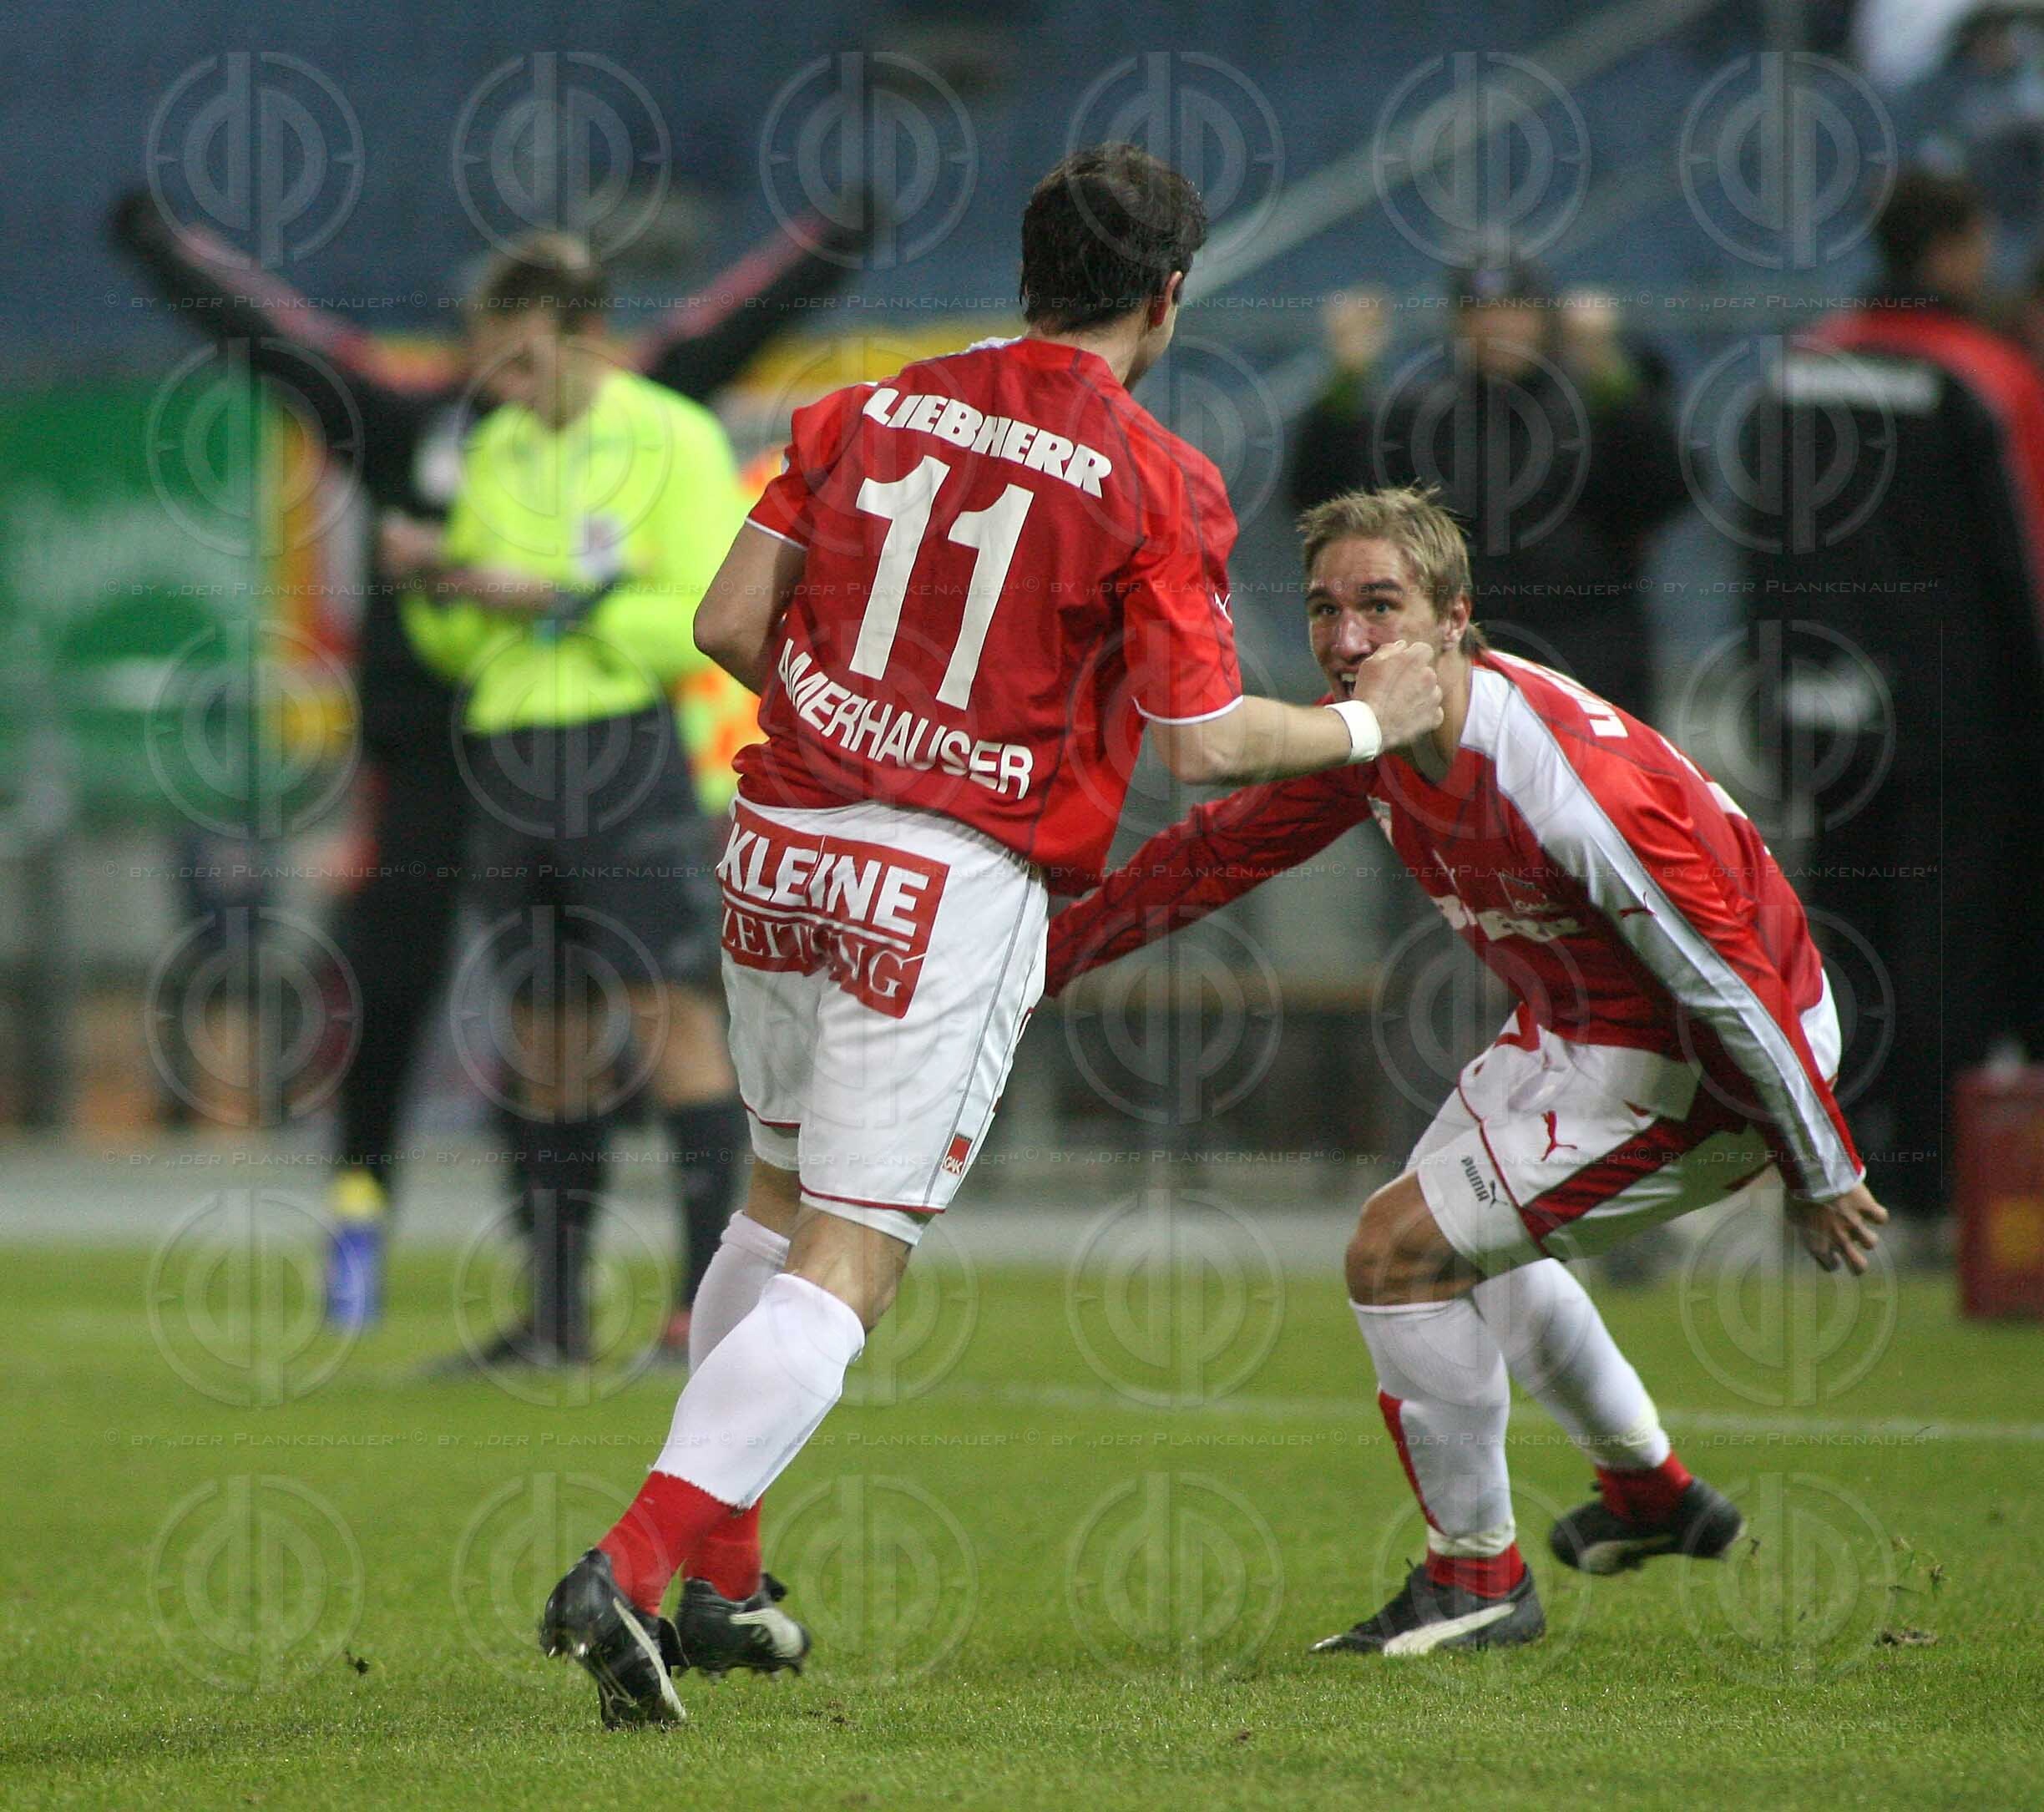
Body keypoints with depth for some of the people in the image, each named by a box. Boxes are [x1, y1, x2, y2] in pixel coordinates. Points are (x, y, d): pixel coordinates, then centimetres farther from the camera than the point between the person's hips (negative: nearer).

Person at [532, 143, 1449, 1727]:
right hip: (956, 884, -6)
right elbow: (1201, 740, -7)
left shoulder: (871, 411, 5)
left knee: (782, 1197, 26)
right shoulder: (1152, 482, -8)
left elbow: (729, 623, 4)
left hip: (786, 849, 6)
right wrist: (1371, 724, 9)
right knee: (847, 1268, -6)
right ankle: (632, 1568, -22)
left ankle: (718, 1579, 30)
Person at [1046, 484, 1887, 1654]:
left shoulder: (1569, 776, -34)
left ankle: (1479, 1580, 3)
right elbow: (1222, 849, 7)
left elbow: (1730, 983, -27)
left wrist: (1822, 1176, -18)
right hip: (1575, 1025, 9)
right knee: (1469, 1241, 29)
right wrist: (1044, 953, 4)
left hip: (1701, 1066, -9)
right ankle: (1653, 1493, 51)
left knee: (1401, 1248, -14)